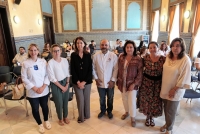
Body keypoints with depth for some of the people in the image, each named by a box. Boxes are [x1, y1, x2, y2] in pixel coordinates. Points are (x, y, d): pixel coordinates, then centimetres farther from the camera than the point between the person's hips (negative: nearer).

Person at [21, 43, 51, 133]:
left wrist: (43, 87, -13)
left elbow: (47, 75, -3)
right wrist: (35, 89, -14)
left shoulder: (43, 61, -3)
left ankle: (46, 121, 43)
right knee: (35, 109, 14)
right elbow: (24, 78, -7)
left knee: (45, 106, 17)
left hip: (44, 90, 1)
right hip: (32, 92, -1)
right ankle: (40, 124, 38)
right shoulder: (25, 63, -6)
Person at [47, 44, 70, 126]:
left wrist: (67, 84, -4)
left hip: (65, 82, 4)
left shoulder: (65, 60, -3)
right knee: (59, 103, 10)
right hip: (56, 84, -4)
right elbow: (52, 78, -15)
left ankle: (65, 117, 39)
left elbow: (68, 73, 4)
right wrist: (61, 87, -12)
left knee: (65, 101, 15)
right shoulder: (50, 63, -15)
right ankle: (60, 118, 35)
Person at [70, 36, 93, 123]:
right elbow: (72, 70, -4)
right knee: (80, 100, 2)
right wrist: (78, 82, -11)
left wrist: (84, 81, -11)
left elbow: (90, 70, -4)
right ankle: (81, 117, 25)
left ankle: (87, 115, 35)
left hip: (87, 81, 1)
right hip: (77, 82, -1)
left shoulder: (88, 55, -1)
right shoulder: (73, 55, -2)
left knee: (86, 99, 12)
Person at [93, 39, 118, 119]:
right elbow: (93, 68, 1)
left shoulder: (113, 55, -10)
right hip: (100, 82, 1)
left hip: (110, 82, -1)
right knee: (102, 98, 19)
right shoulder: (95, 56, -5)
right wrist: (96, 78, -5)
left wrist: (113, 80, -11)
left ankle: (109, 111, 42)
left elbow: (116, 69, -8)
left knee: (110, 98, 18)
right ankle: (102, 110, 43)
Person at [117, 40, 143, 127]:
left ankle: (133, 118, 25)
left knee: (131, 101, 1)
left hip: (132, 84, -4)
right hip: (122, 83, 4)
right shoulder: (121, 57, 0)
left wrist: (134, 84, -15)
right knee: (124, 99, 18)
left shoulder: (138, 59, -12)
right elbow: (119, 70, 7)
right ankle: (127, 112, 44)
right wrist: (118, 81, 6)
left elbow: (140, 73, -11)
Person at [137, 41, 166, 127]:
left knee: (155, 100, 13)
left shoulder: (163, 59, -10)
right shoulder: (145, 57, -8)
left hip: (158, 82, 0)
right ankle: (148, 117, 36)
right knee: (146, 99, 11)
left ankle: (152, 117, 39)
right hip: (146, 81, 1)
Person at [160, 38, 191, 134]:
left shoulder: (185, 60, -18)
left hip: (175, 90, -5)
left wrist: (174, 89, -15)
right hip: (165, 88, 5)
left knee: (171, 111, 9)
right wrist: (163, 86, 9)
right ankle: (167, 123, 43)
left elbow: (184, 78, -17)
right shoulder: (168, 57, 0)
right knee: (166, 109, 18)